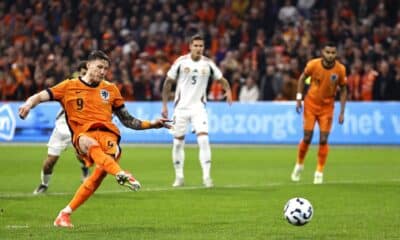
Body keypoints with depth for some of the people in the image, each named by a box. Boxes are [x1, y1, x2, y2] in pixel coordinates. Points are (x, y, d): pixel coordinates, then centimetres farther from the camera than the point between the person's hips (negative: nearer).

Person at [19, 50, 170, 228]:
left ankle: (66, 213, -21)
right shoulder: (69, 86, 15)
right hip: (83, 133, -2)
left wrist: (151, 124, 19)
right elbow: (40, 96, 8)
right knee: (91, 144, -41)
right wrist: (29, 104, -14)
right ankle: (121, 174, -66)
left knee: (102, 168, -30)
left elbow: (127, 120, 28)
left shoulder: (110, 89, 23)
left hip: (108, 132, 2)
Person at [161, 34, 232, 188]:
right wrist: (164, 105, -1)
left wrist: (228, 90, -15)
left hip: (198, 107, 0)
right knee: (178, 142, 5)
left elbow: (221, 79, 7)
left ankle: (206, 176, -13)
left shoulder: (208, 64, -1)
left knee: (203, 139, -16)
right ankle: (179, 177, 19)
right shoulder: (181, 62, -4)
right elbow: (168, 83, 3)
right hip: (181, 106, 0)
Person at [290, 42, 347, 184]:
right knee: (307, 138, -2)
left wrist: (342, 112, -5)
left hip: (327, 107, 0)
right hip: (311, 104, 0)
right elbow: (302, 78, 3)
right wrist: (299, 98, -3)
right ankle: (299, 165, 22)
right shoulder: (313, 64, -16)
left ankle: (319, 172, 5)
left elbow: (343, 89, -1)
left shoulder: (340, 69, -14)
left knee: (323, 140, -6)